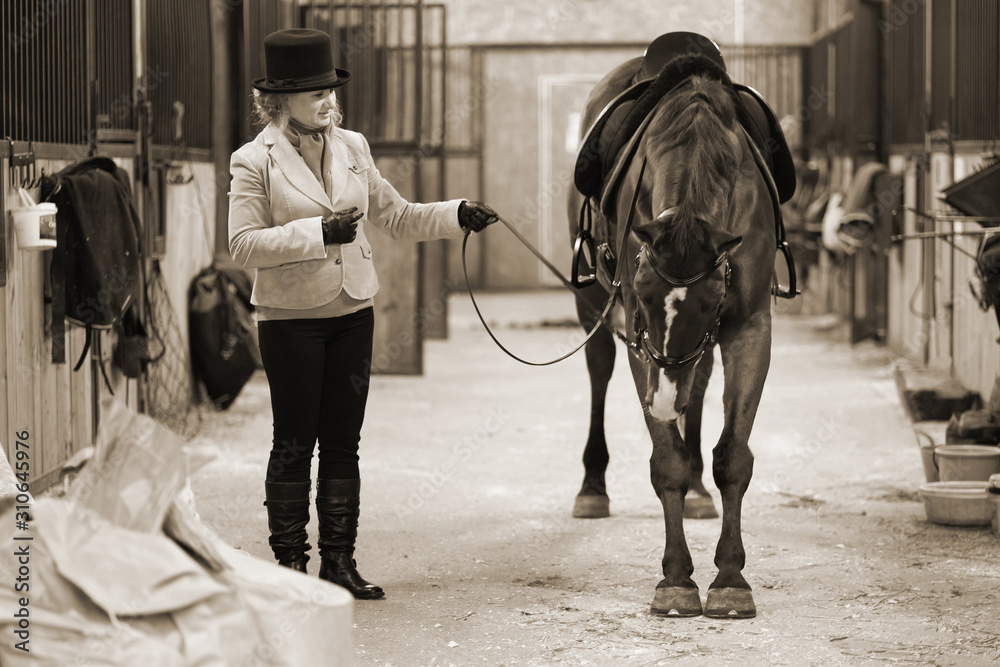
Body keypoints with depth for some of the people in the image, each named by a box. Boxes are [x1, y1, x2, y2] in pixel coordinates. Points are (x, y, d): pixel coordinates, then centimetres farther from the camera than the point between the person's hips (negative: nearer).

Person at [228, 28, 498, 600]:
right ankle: (290, 561, 9)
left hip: (352, 314, 5)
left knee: (343, 443, 7)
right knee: (294, 445, 1)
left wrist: (458, 216, 0)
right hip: (292, 319, -5)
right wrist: (319, 233, -21)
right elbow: (244, 244, -14)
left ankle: (339, 559, 13)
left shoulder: (352, 148, 8)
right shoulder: (255, 162, -7)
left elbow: (396, 217, 13)